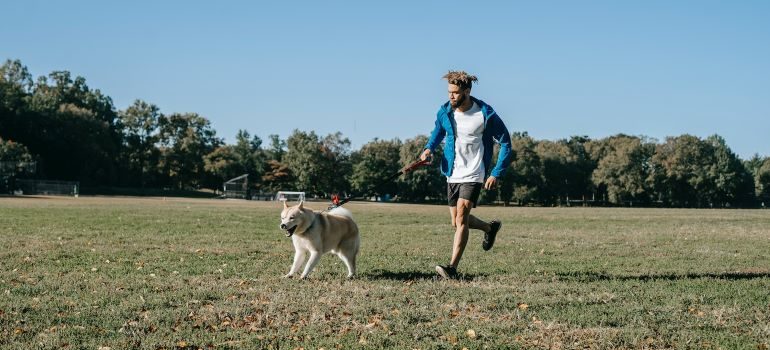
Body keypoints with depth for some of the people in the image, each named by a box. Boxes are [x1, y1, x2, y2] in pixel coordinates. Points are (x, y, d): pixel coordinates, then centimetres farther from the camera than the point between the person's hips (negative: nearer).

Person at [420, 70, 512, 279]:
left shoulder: (486, 115, -15)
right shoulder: (444, 112, -2)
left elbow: (505, 143, -6)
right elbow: (438, 131, 20)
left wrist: (496, 174, -12)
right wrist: (429, 148, -2)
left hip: (474, 175, -6)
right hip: (452, 174, 6)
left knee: (461, 218, -19)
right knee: (456, 223, 12)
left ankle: (452, 268, -22)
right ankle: (490, 227, 41)